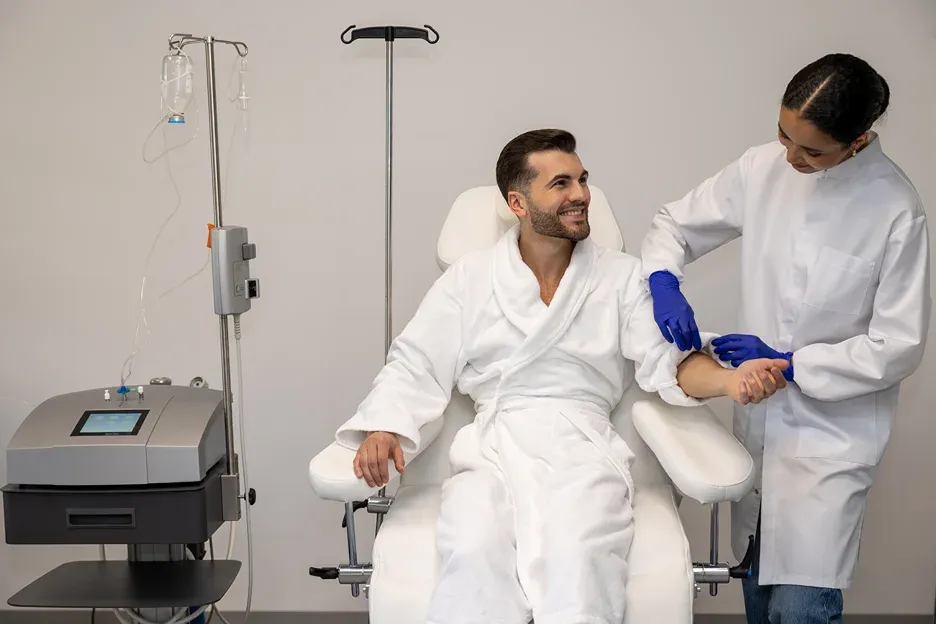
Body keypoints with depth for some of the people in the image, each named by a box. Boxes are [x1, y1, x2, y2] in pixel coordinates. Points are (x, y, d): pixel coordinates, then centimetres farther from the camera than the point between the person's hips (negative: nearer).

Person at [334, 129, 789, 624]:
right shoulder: (469, 277, 12)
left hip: (581, 449, 0)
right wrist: (382, 428, -8)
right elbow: (416, 365, 10)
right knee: (472, 556, -30)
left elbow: (666, 361, 5)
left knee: (578, 562, -31)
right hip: (490, 449, 0)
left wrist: (729, 379, -16)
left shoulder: (624, 276, 12)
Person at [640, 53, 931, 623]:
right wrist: (663, 282, -15)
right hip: (759, 414, 4)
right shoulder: (764, 169, -6)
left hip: (832, 431, -4)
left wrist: (791, 364, -17)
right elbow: (676, 223, 5)